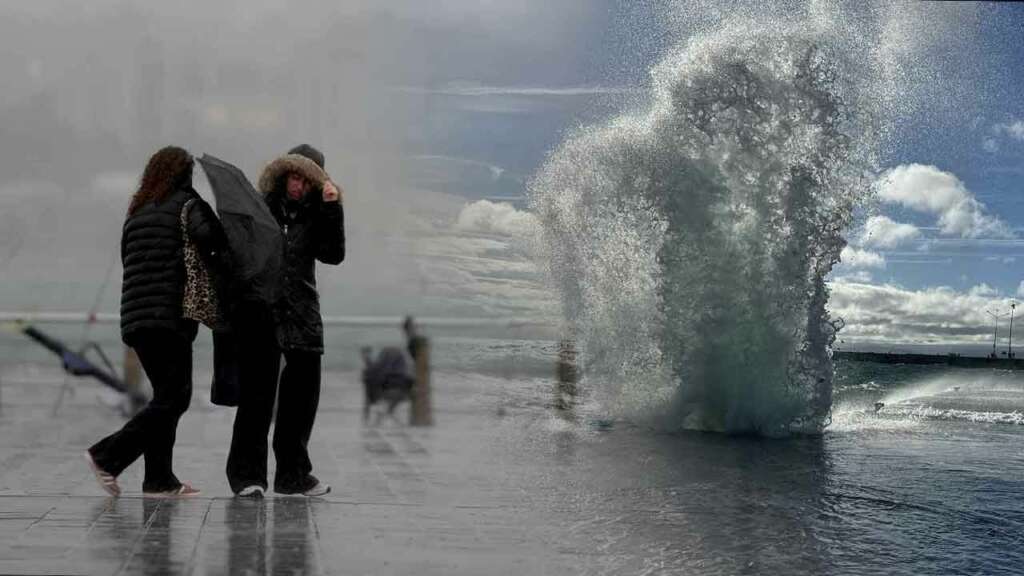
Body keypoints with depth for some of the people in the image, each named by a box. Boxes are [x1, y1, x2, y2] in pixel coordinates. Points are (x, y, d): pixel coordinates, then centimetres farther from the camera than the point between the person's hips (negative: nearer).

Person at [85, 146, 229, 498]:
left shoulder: (136, 213, 19)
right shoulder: (188, 204, -2)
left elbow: (128, 259, 17)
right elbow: (205, 234, -21)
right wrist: (214, 264, -2)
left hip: (134, 318, 8)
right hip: (170, 314, -8)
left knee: (166, 396, 12)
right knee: (174, 398, -4)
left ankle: (159, 479, 10)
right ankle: (108, 456, -9)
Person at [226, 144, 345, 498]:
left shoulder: (313, 215, 10)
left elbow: (333, 255, -4)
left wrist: (332, 209, -11)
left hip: (301, 317, 3)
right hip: (259, 313, -3)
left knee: (303, 393, 7)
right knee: (257, 392, -6)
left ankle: (293, 474, 19)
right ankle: (247, 475, 1)